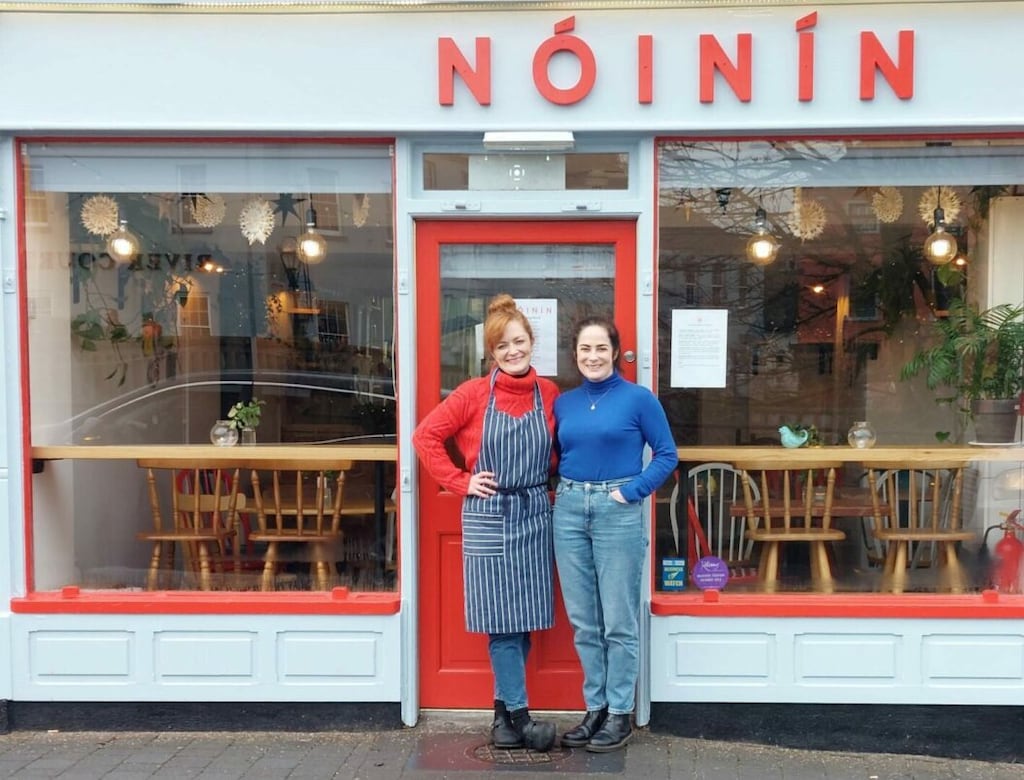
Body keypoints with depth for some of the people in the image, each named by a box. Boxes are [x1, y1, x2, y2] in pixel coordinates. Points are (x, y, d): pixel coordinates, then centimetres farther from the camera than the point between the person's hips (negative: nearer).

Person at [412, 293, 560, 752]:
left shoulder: (549, 394, 2)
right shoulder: (474, 393, -6)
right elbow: (426, 437, -3)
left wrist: (546, 476, 2)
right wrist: (461, 482, -6)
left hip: (535, 515, 3)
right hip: (488, 517, -3)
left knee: (525, 618, 7)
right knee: (501, 620, 0)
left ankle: (503, 709, 22)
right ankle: (519, 714, 9)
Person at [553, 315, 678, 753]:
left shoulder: (638, 399, -3)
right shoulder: (564, 402, 10)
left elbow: (667, 455, -2)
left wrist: (632, 491, -11)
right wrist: (556, 489, 4)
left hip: (617, 512, -5)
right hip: (569, 511, 5)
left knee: (619, 622, 3)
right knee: (583, 621, 11)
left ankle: (620, 713, 16)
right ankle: (595, 708, 24)